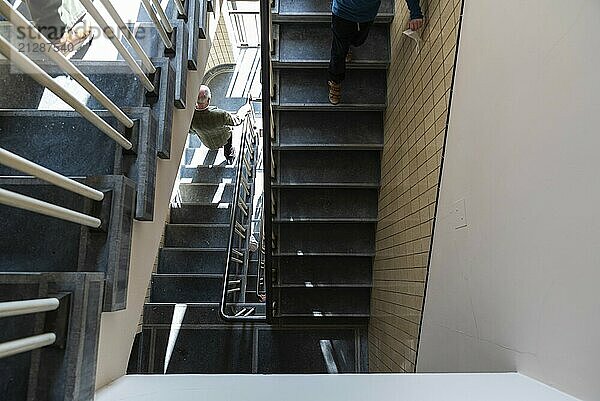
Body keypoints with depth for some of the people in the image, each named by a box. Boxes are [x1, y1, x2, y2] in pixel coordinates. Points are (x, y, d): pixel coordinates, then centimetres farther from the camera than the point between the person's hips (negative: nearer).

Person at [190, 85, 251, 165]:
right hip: (223, 140, -3)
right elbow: (237, 120, -23)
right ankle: (230, 157, 46)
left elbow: (192, 130, -9)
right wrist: (245, 110, -3)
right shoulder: (219, 114, -42)